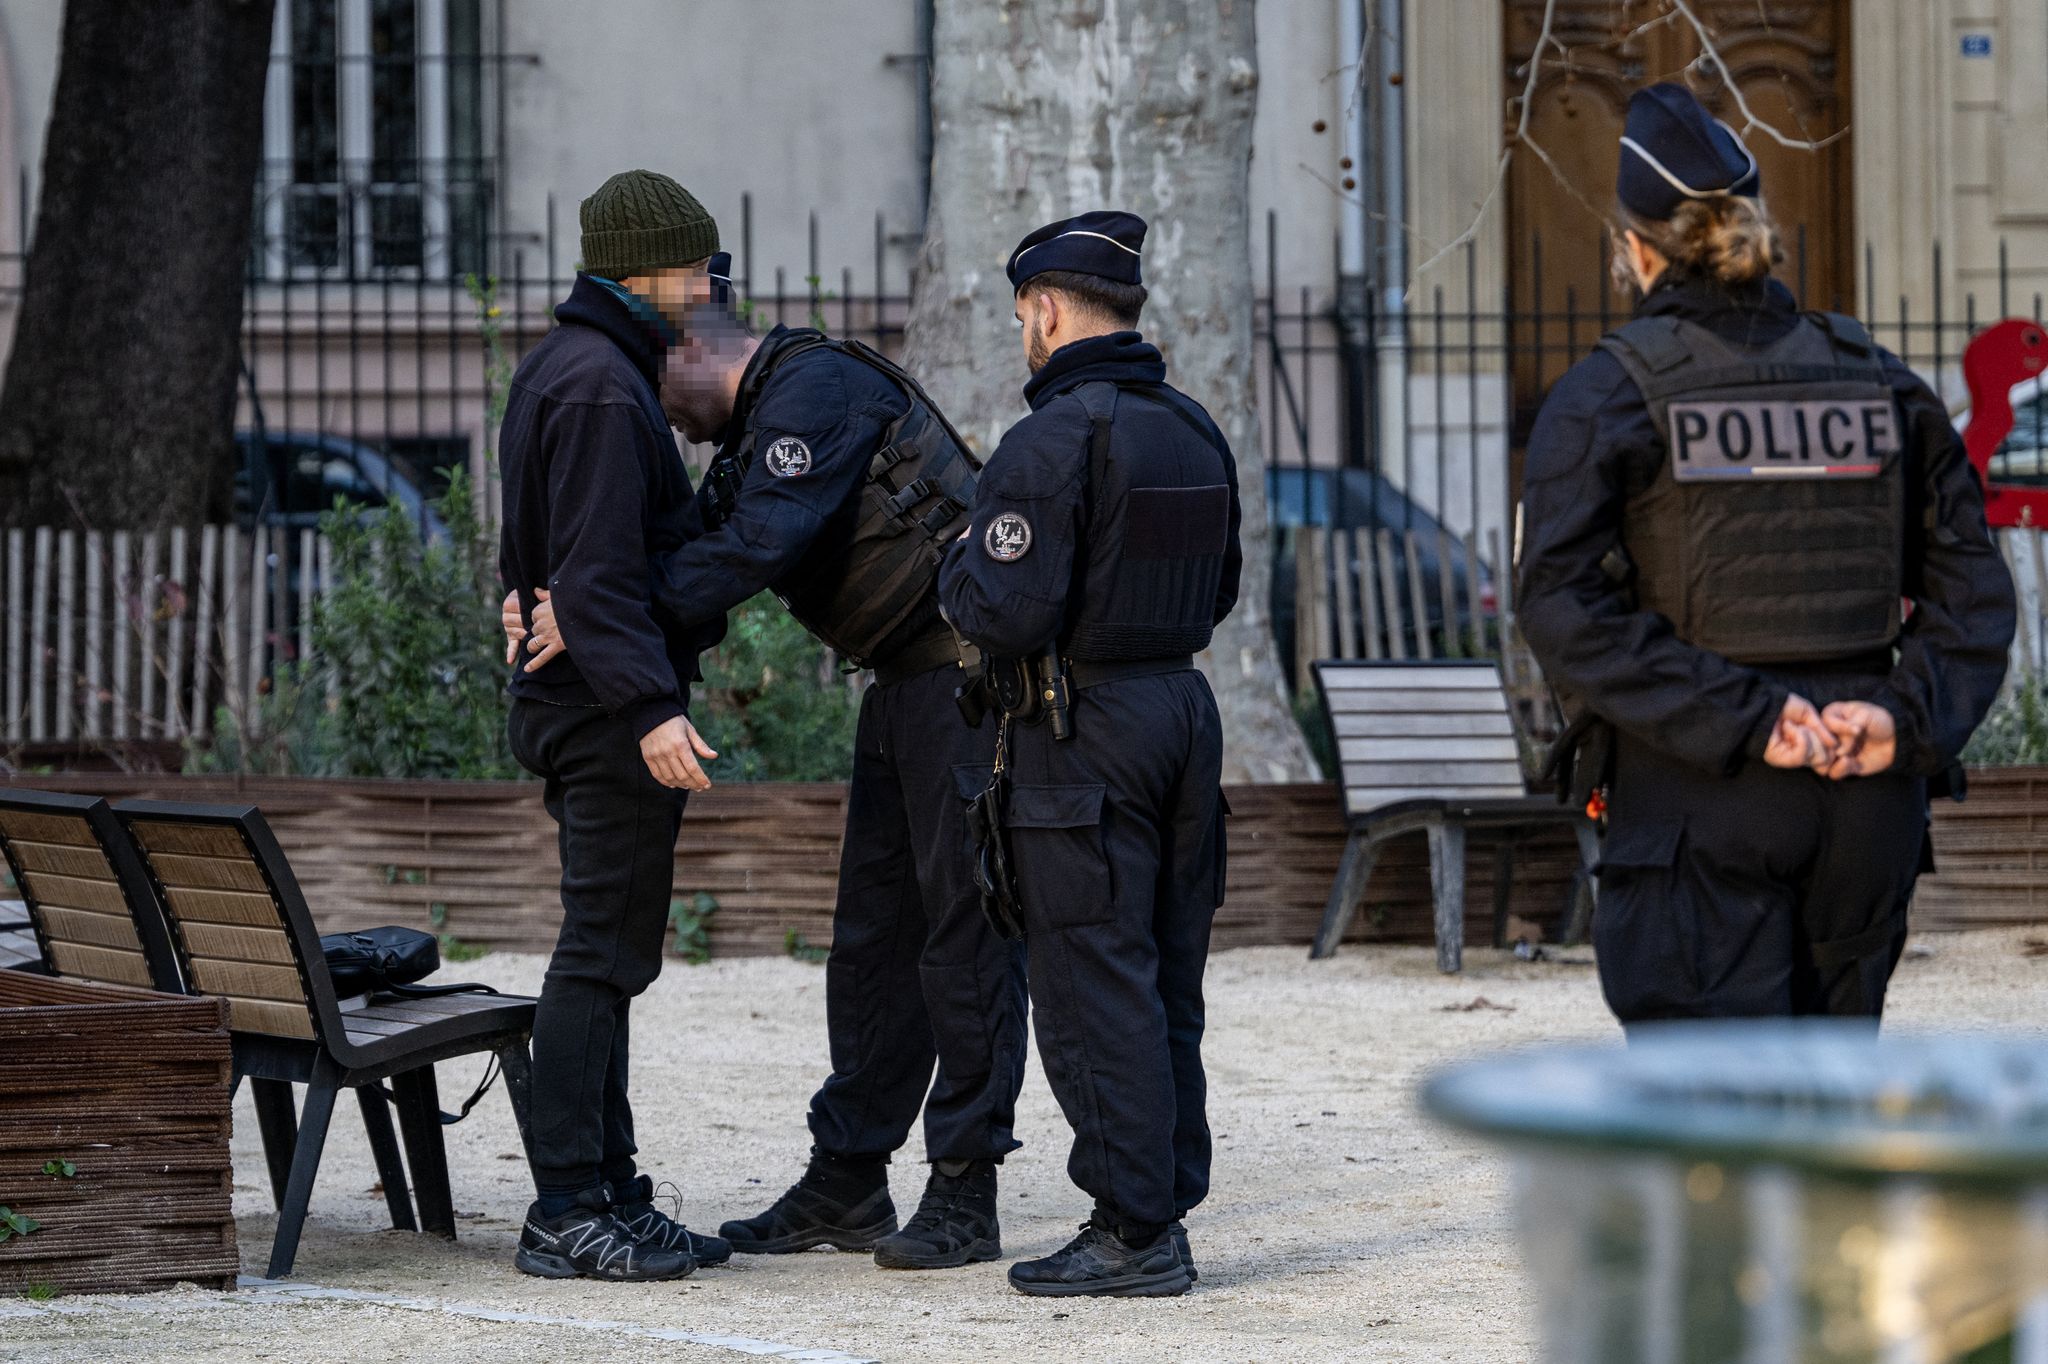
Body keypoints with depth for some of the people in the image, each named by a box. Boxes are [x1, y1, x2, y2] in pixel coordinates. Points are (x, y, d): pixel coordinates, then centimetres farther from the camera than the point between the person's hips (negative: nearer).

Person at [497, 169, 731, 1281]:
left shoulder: (560, 369, 17)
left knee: (607, 956, 13)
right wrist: (650, 707, -29)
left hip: (571, 702, 11)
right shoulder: (601, 388, -16)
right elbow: (598, 571, -24)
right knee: (601, 955, -9)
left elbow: (535, 552, 23)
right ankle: (567, 1215, -8)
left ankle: (609, 1193, 18)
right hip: (609, 714, -11)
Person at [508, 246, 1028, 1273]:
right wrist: (557, 601, -2)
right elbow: (698, 537, 15)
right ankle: (847, 1182, 15)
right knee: (873, 932, 11)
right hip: (907, 682, 11)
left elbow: (758, 543, -25)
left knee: (966, 927, -8)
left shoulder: (815, 387, -14)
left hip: (967, 674, -11)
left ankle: (964, 1197, -6)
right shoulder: (755, 433, 18)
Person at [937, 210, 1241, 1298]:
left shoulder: (1053, 440, -16)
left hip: (1084, 734, -8)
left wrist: (961, 564, -1)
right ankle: (1166, 1201, 17)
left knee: (1094, 984, -4)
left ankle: (1133, 1231, -5)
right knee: (1166, 983, 13)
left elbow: (1009, 614, -20)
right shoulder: (1196, 433, 10)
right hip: (1184, 710, 8)